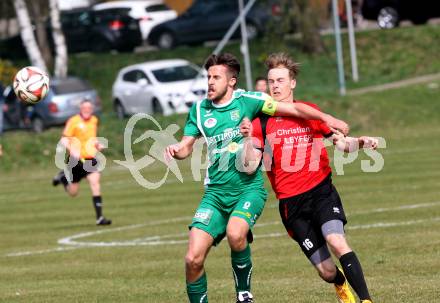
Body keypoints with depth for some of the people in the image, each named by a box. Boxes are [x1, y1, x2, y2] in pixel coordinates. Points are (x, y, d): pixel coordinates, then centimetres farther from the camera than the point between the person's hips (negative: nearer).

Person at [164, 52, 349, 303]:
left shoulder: (247, 101, -5)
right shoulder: (200, 109, 7)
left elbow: (293, 109, -5)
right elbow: (187, 147, 13)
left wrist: (326, 118, -16)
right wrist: (174, 150, -10)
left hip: (248, 188, -4)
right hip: (216, 192, 4)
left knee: (235, 233, -33)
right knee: (193, 259, -10)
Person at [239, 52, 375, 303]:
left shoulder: (310, 112, 4)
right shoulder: (261, 122, 0)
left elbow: (341, 143, 10)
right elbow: (251, 166, -6)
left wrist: (360, 142, -11)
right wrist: (248, 138, -23)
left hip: (321, 191, 0)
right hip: (291, 204, 0)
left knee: (337, 242, -29)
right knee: (327, 271, 0)